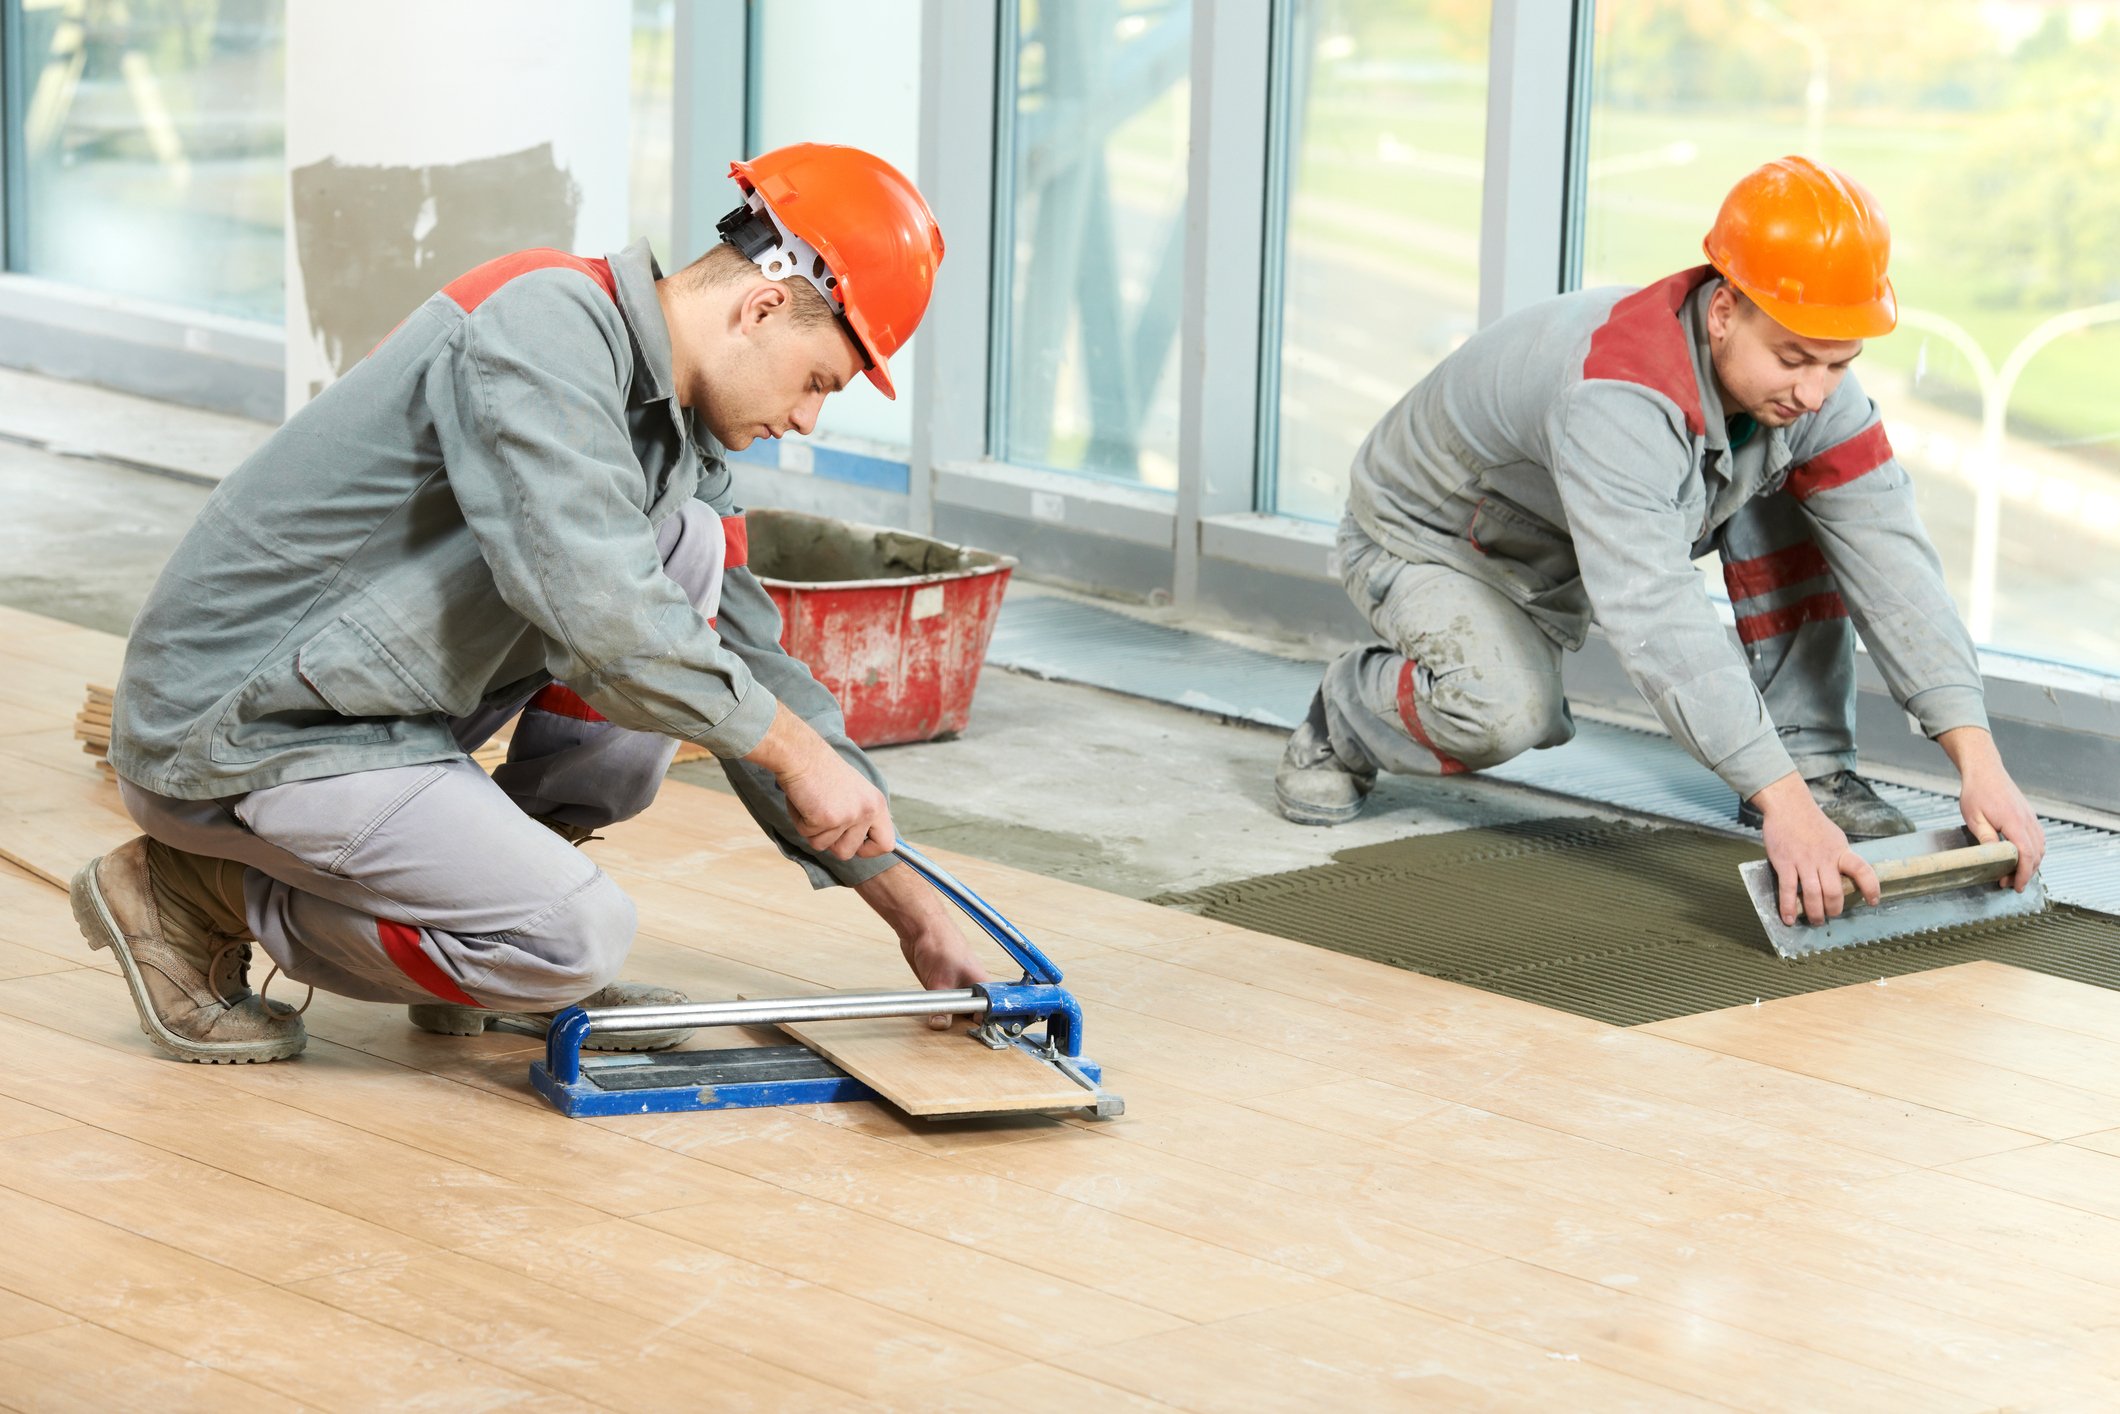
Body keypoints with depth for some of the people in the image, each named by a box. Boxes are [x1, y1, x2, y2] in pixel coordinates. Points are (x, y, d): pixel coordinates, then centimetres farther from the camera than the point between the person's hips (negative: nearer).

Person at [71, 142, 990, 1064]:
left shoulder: (675, 433, 8)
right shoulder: (545, 330, -21)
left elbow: (750, 662, 15)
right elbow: (600, 615, -30)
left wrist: (904, 899, 14)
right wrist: (800, 752, -19)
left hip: (386, 705, 9)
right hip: (236, 734, -9)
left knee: (692, 548, 1)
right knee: (579, 940, -21)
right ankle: (199, 894, -3)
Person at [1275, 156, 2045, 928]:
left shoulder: (1804, 382, -21)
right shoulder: (1620, 395, -43)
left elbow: (1891, 559, -22)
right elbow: (1659, 619, -51)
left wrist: (1979, 762, -32)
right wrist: (1783, 808, -58)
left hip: (1581, 555, 7)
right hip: (1426, 537, -7)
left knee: (1788, 491, -14)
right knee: (1505, 714, -36)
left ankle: (1812, 765, -7)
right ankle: (1348, 711, -2)